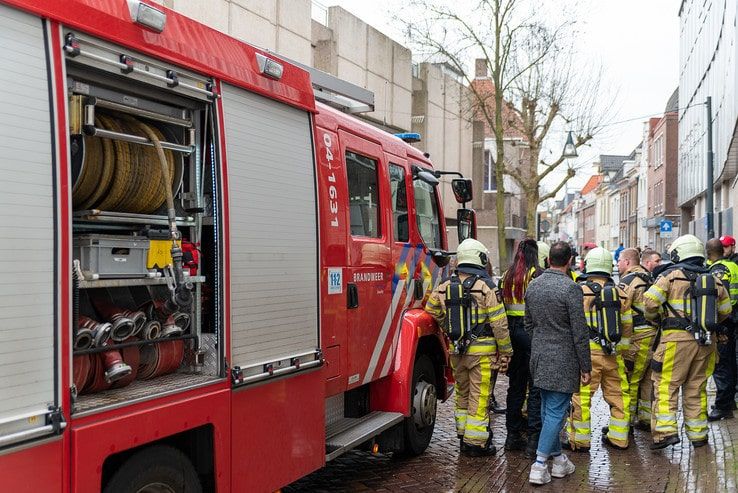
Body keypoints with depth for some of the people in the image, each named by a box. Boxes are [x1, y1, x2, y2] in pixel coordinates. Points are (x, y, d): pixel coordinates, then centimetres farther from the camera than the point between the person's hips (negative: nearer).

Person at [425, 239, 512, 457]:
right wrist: (506, 352, -3)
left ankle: (464, 437, 28)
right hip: (482, 351, -5)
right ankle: (476, 443, 9)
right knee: (479, 397, 4)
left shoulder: (445, 287, 3)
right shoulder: (486, 287, -12)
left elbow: (432, 311, 13)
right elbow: (499, 324, -11)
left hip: (456, 350, 5)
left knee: (462, 394, 19)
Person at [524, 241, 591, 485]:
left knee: (547, 409, 16)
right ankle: (539, 465, -1)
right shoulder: (571, 288, -16)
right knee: (556, 412, 0)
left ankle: (557, 458, 29)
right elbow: (580, 332, -14)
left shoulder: (533, 285, 4)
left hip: (539, 357, 7)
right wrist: (586, 367, -7)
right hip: (563, 360, -7)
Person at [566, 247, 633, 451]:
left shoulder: (579, 291, -7)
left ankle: (579, 440, 8)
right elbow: (627, 327, 12)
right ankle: (618, 437, 26)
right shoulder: (620, 293, 6)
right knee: (617, 394, 16)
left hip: (587, 351, -4)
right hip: (613, 352, 4)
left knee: (582, 395, 2)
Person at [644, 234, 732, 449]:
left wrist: (653, 317, 7)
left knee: (666, 385, -1)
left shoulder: (671, 275, -5)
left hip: (676, 337, -5)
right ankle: (698, 434, 21)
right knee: (696, 388, 14)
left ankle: (666, 431, -10)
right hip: (705, 342, 5)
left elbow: (650, 302, -13)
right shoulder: (714, 280, 11)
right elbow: (725, 311, 19)